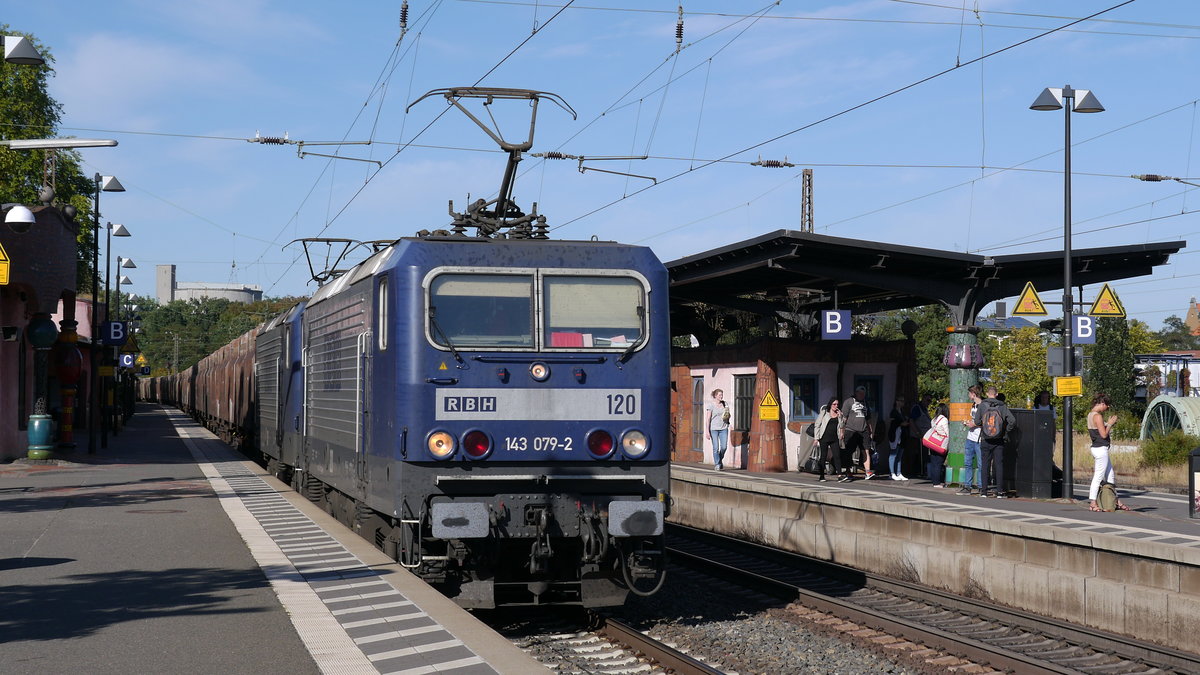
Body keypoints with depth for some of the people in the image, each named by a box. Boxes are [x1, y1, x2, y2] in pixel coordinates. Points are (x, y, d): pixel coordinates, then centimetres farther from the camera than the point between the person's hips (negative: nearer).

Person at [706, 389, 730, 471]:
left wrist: (727, 417, -4)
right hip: (714, 429, -3)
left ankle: (720, 460, 24)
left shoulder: (725, 404, 9)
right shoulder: (711, 405, -4)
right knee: (716, 448, -6)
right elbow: (708, 419, -5)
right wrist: (707, 431, -11)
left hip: (723, 428, 3)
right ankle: (717, 464, 8)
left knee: (724, 447, -3)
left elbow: (728, 416, 22)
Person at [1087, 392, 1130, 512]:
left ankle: (1116, 501, 23)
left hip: (1097, 448, 10)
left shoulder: (1090, 415, 14)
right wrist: (1111, 423, -6)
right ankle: (1093, 503, -3)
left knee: (1111, 476, 16)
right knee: (1098, 476, -5)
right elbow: (1103, 434, -18)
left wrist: (1108, 423, 15)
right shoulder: (1097, 416, -17)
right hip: (1101, 449, -10)